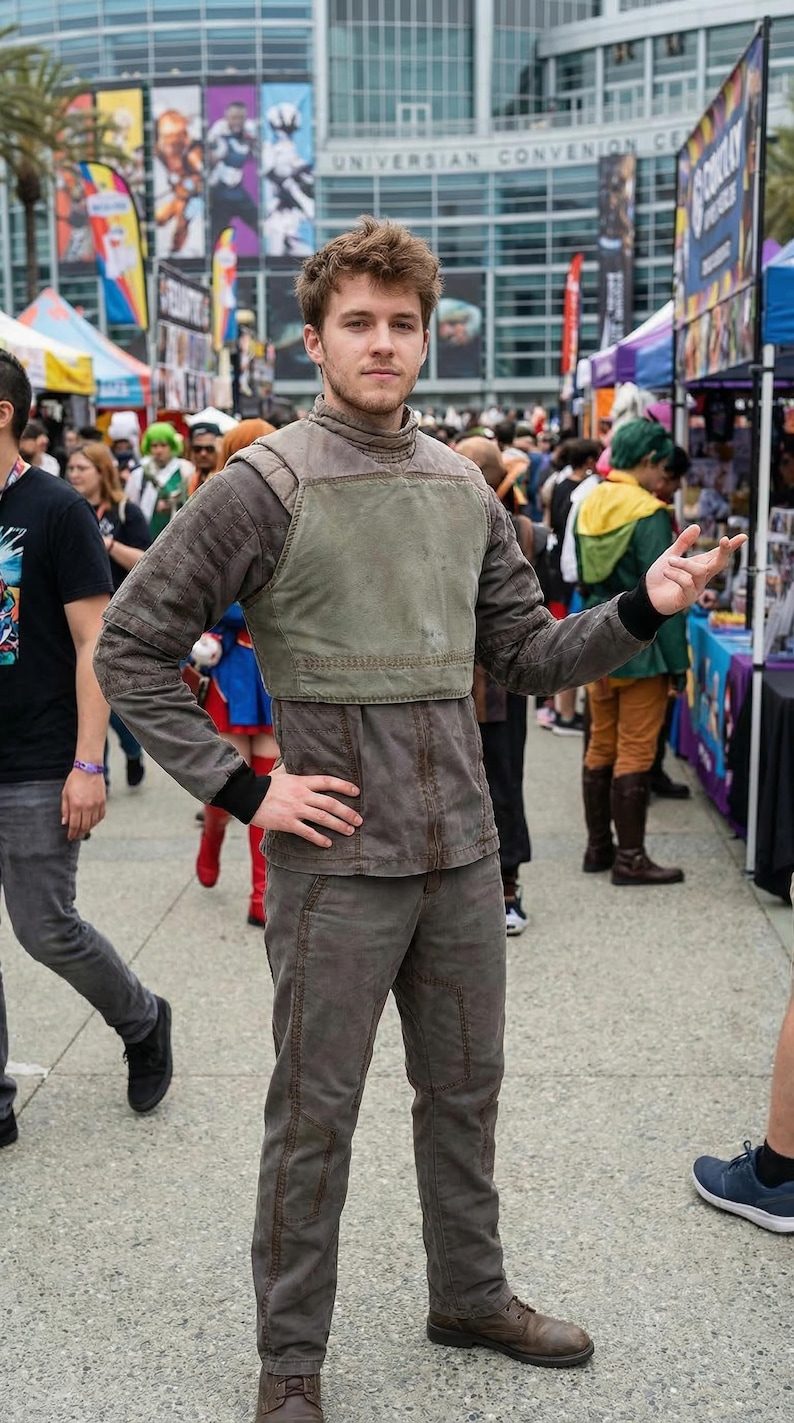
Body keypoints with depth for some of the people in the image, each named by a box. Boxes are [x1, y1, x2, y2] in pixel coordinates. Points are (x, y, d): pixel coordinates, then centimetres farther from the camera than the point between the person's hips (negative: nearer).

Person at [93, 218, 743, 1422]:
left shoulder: (464, 488, 7)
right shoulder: (264, 487, -10)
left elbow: (529, 655, 11)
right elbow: (130, 647, -9)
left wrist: (643, 610, -6)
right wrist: (240, 788, -13)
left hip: (464, 855, 5)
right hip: (338, 862, -5)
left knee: (465, 1088, 19)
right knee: (316, 1116, 8)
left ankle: (472, 1295, 41)